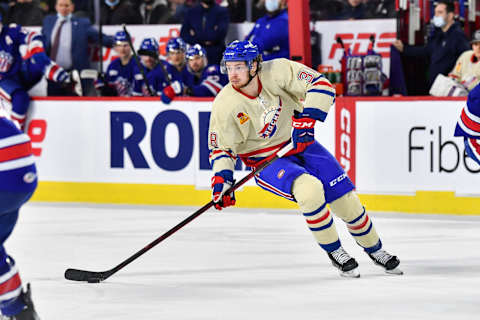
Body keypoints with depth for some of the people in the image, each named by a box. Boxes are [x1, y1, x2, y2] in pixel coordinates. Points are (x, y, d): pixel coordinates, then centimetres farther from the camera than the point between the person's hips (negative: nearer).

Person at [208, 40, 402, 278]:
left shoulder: (277, 71, -20)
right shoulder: (225, 105, -18)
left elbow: (321, 85, -19)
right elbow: (220, 148, -8)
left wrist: (306, 119, -29)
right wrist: (221, 178, -23)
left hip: (299, 144, 2)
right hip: (266, 162, -2)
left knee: (344, 196, -1)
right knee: (309, 189, -31)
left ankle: (374, 249, 26)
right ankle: (333, 251, -10)